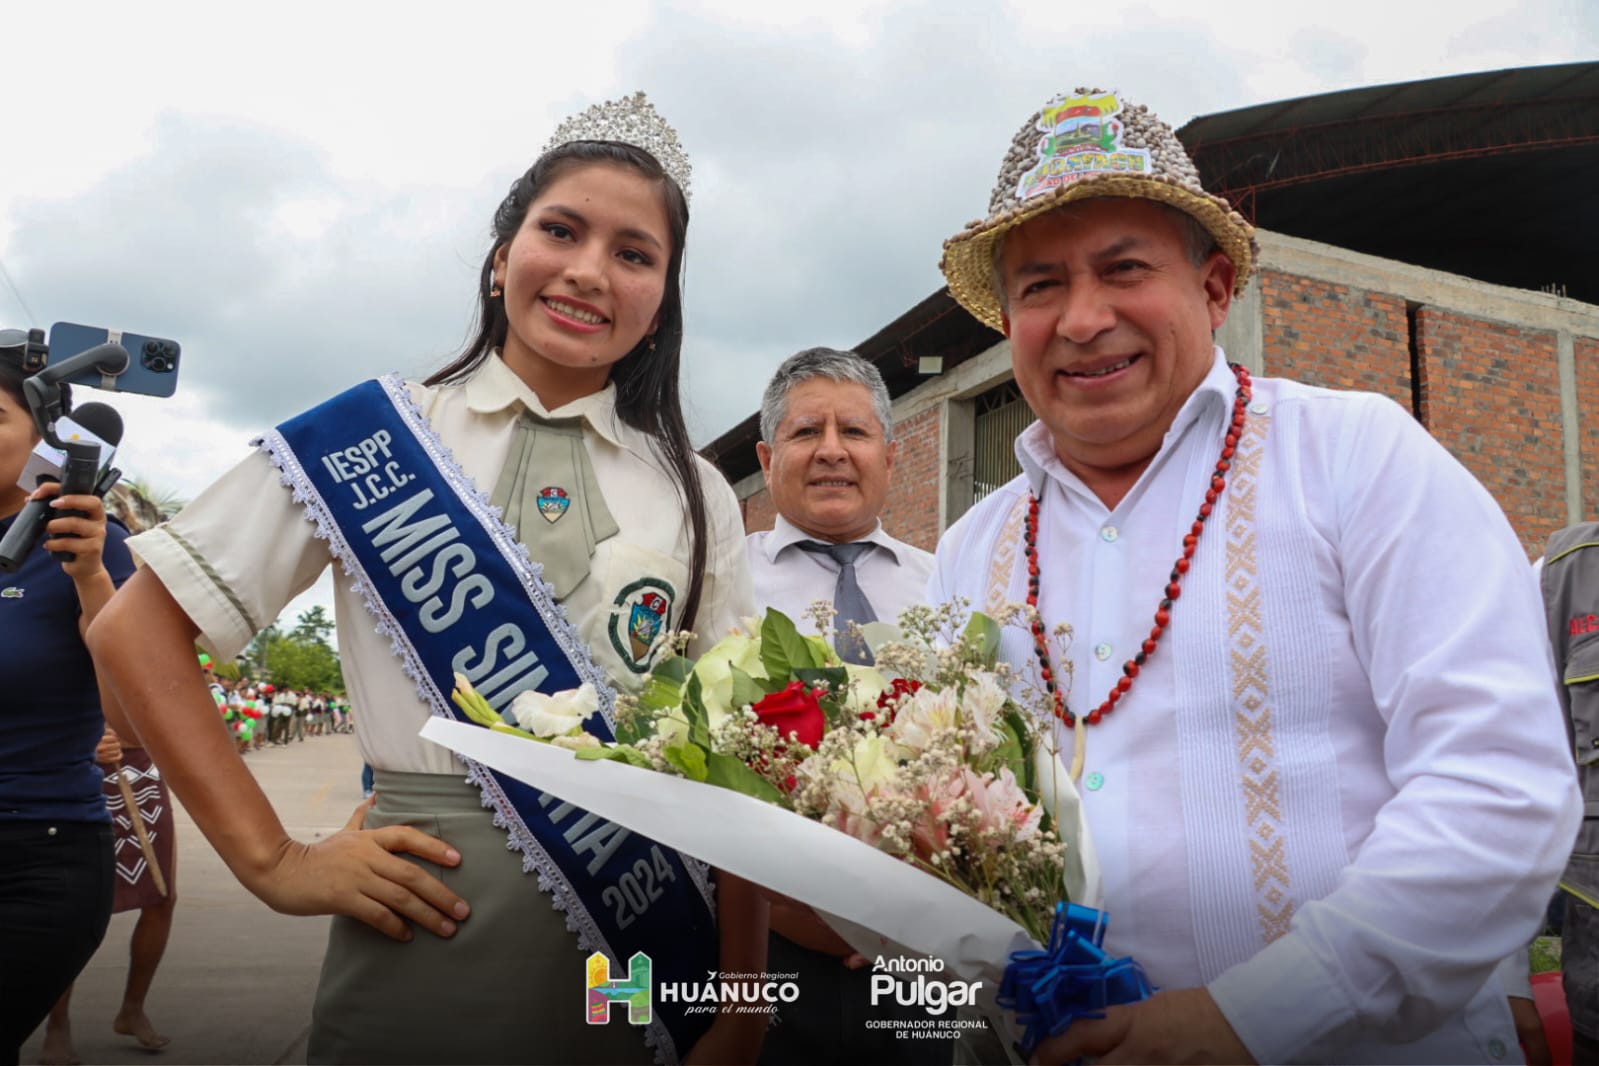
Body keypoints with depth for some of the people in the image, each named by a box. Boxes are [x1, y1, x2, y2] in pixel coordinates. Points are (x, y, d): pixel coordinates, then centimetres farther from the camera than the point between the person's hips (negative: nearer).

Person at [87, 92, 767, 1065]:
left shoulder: (698, 498, 3)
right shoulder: (374, 439, -2)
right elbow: (136, 629, 0)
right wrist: (274, 861, -6)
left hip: (641, 958, 3)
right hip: (420, 948, -2)